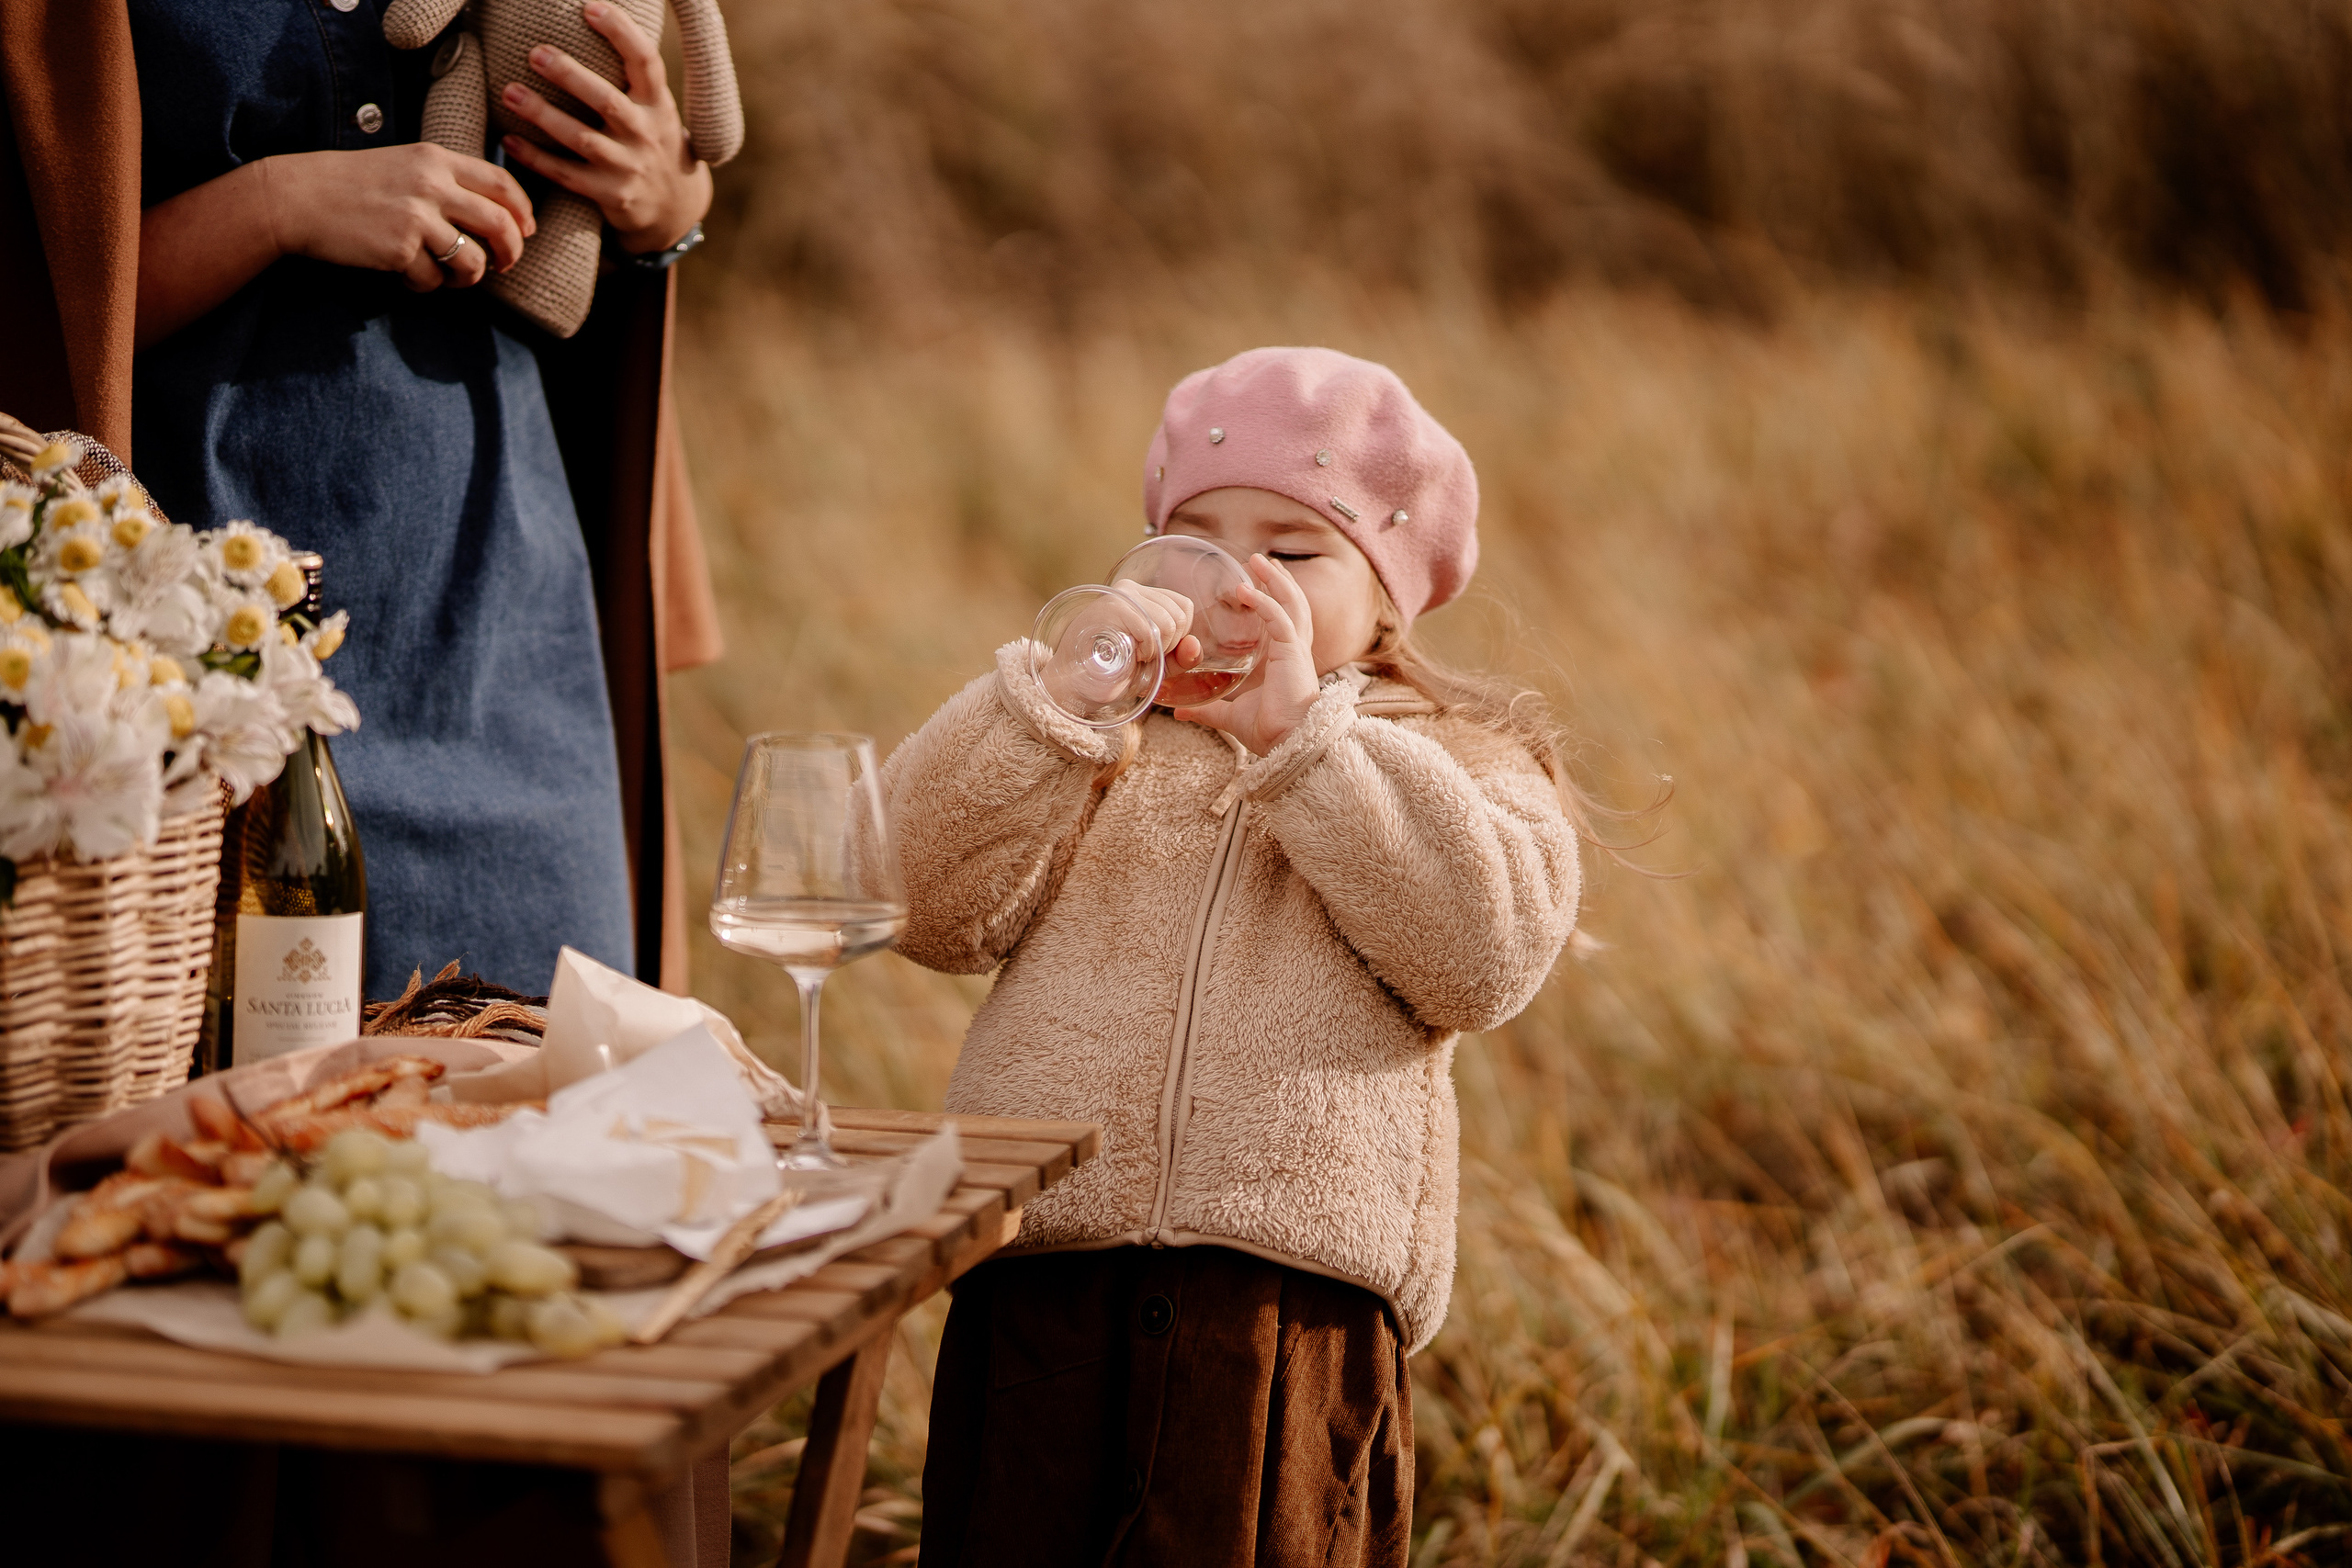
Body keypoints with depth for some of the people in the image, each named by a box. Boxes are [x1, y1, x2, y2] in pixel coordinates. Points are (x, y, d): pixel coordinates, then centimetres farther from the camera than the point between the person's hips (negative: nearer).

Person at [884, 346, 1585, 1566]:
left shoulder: (1463, 765, 13)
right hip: (1037, 1280, 2)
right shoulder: (1097, 753, 18)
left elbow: (1488, 952, -8)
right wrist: (1050, 698, -8)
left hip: (1296, 1293, -2)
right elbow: (931, 909, 2)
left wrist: (1306, 733, -11)